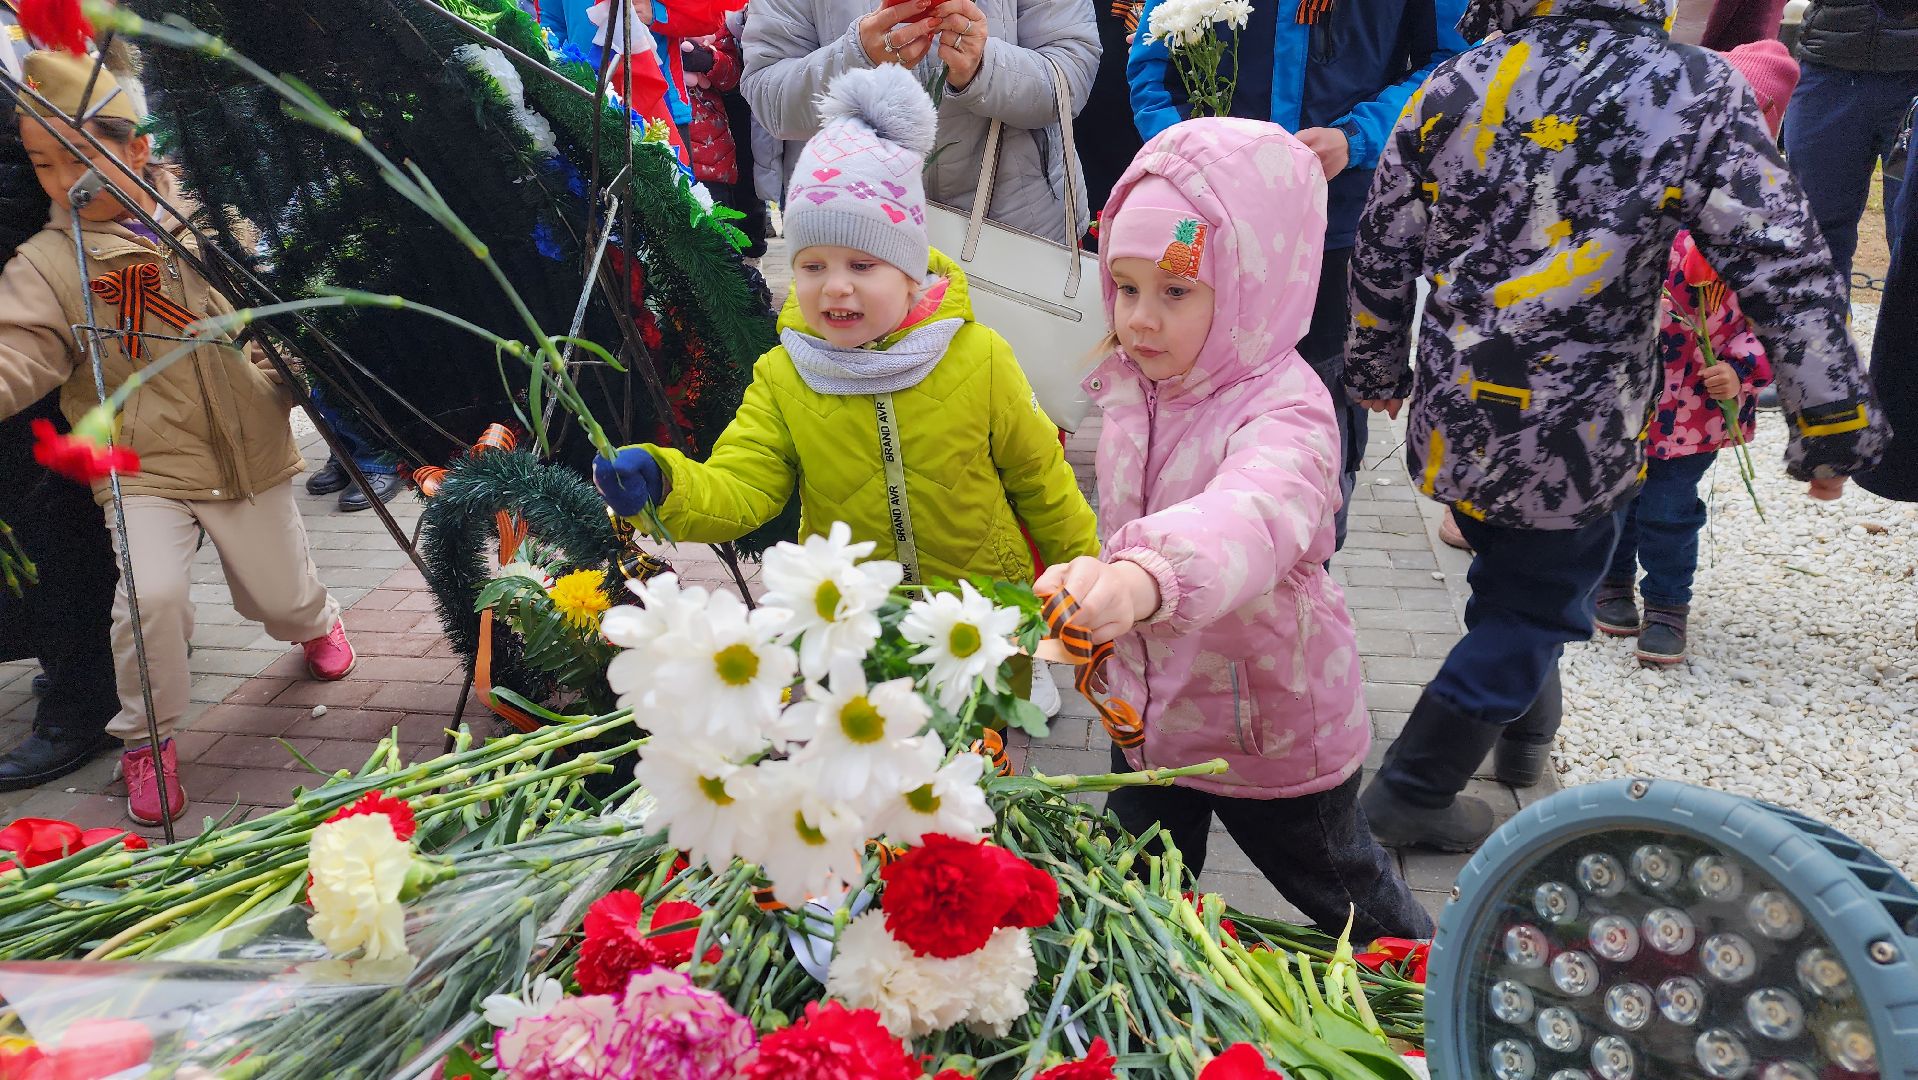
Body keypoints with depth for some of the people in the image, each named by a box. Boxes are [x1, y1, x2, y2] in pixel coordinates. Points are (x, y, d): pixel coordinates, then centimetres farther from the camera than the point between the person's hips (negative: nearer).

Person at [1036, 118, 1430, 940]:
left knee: (1343, 893, 21)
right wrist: (1100, 596, 17)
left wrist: (1147, 575, -73)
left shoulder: (1285, 409, -31)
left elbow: (1255, 516, -54)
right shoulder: (1134, 386, -6)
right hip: (1148, 706, 6)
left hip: (1274, 728, -5)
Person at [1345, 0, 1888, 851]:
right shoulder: (1697, 92, -12)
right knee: (1533, 610, 14)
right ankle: (1413, 795, 18)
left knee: (1517, 572, 28)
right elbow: (1787, 274, -12)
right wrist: (1833, 428, -3)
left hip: (1451, 416, 5)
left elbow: (1382, 253, 7)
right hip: (1574, 436, -4)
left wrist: (1376, 370, 23)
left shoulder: (1451, 89, -2)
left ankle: (1525, 730, 48)